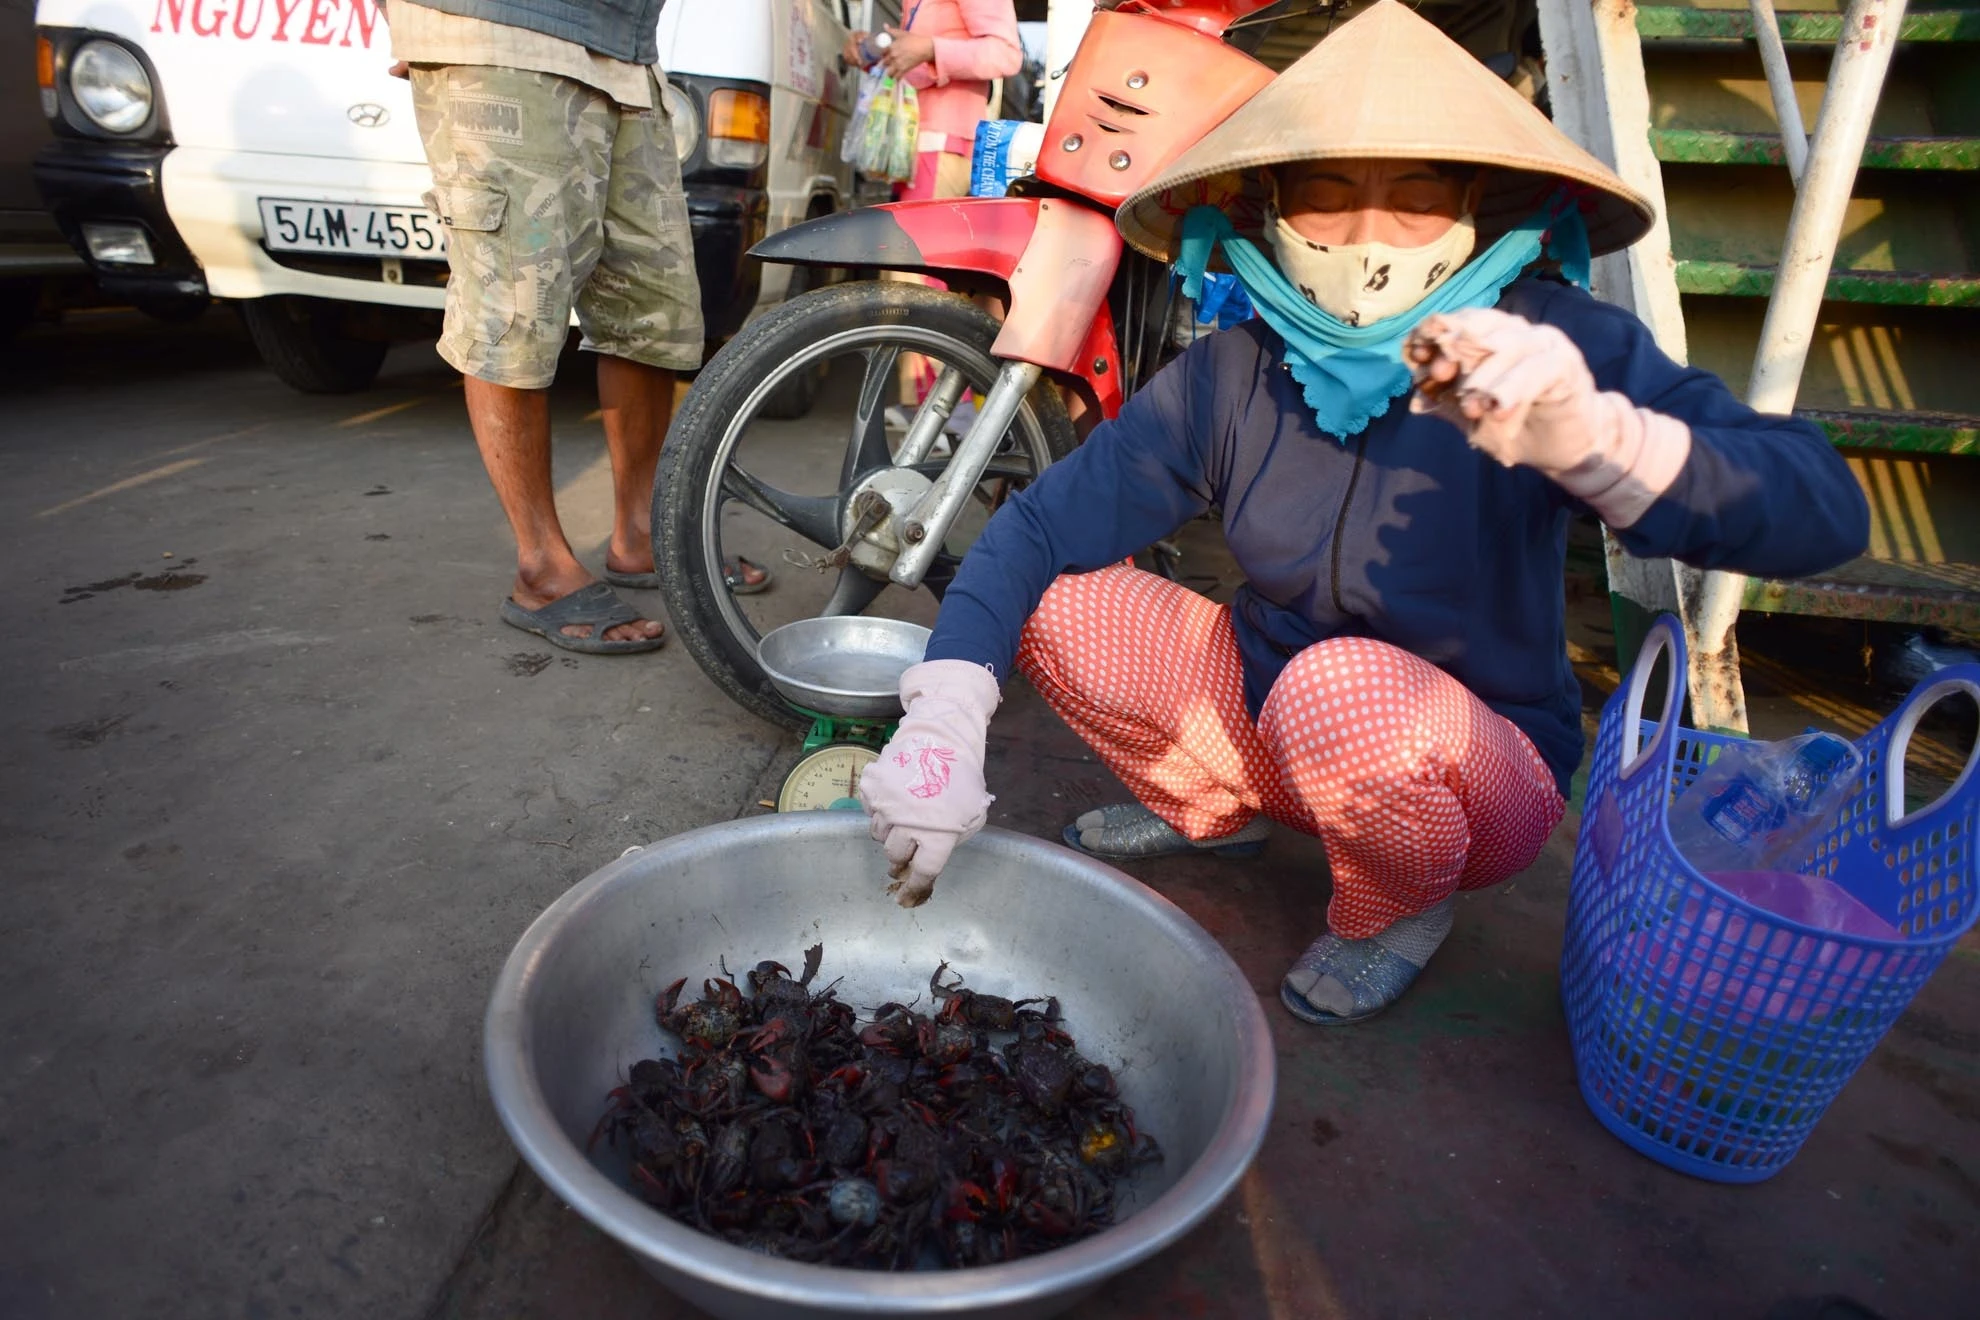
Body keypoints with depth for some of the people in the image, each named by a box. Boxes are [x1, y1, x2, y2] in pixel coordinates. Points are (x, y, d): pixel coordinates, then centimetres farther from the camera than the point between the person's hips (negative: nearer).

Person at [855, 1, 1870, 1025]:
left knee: (1343, 688, -36)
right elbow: (1035, 530, -18)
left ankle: (1400, 906, 0)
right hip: (1268, 714, 4)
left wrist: (1592, 437, -50)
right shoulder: (1229, 375, -13)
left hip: (1477, 772, -3)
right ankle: (1213, 808, 15)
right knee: (1057, 605, -13)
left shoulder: (1552, 353, -20)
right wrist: (943, 728, -33)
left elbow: (1825, 515, -30)